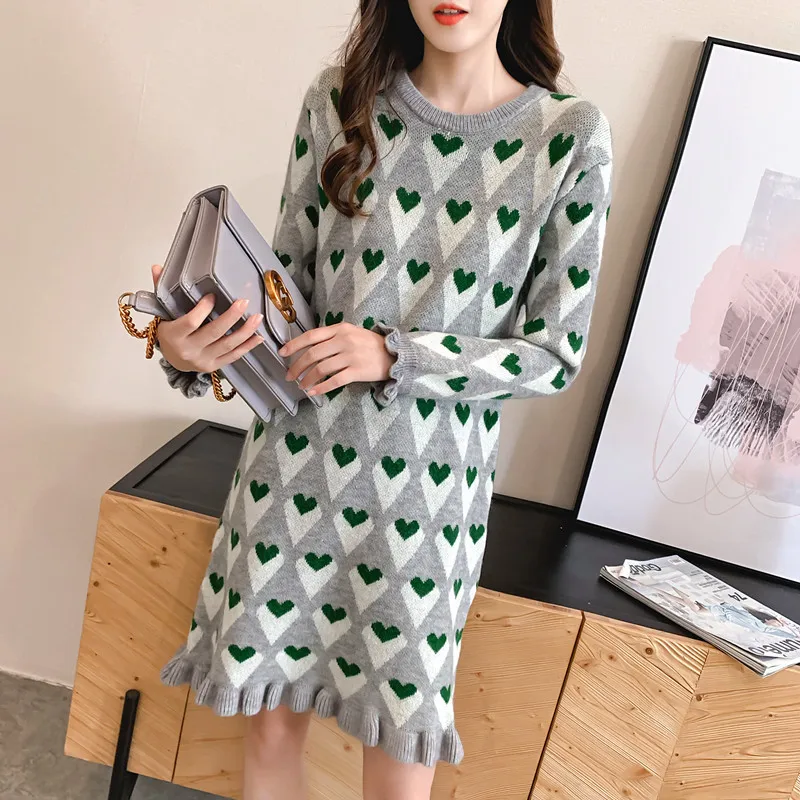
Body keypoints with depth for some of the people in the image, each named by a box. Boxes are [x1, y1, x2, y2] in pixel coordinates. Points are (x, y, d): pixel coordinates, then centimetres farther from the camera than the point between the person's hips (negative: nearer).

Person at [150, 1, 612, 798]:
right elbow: (286, 285, 5)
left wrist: (397, 356, -17)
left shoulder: (569, 135, -6)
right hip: (298, 455, 2)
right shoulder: (339, 101, -1)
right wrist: (192, 355, -14)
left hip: (430, 484, -1)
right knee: (270, 724, 15)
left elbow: (554, 353, -4)